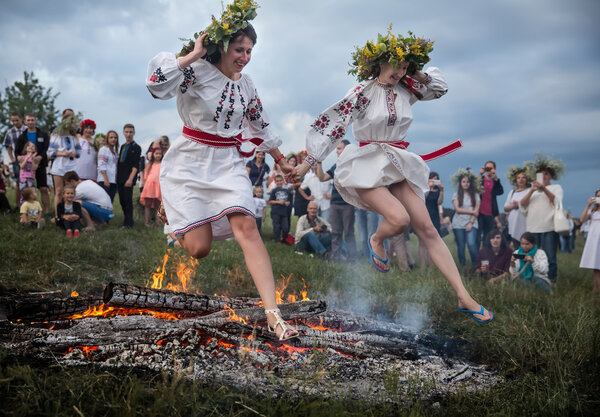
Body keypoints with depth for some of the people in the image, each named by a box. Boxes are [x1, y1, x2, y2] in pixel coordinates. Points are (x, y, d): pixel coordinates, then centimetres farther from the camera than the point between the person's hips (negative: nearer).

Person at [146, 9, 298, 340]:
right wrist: (193, 54, -22)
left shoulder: (245, 83, 8)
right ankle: (177, 223, 35)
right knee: (199, 248, -7)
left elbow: (259, 126, 23)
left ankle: (273, 314, -23)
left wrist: (280, 160, 30)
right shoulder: (197, 71, -11)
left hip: (229, 163, 4)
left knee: (247, 228, -18)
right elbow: (157, 83, -30)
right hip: (190, 163, -4)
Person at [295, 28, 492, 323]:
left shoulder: (406, 90, 8)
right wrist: (307, 163, -9)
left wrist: (414, 72, 5)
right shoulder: (364, 92, -8)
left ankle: (464, 298, -3)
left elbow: (439, 87, 22)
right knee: (399, 218, -28)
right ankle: (376, 240, 12)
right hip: (367, 166, -5)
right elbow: (332, 124, -9)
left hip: (397, 166, 5)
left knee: (427, 228, -3)